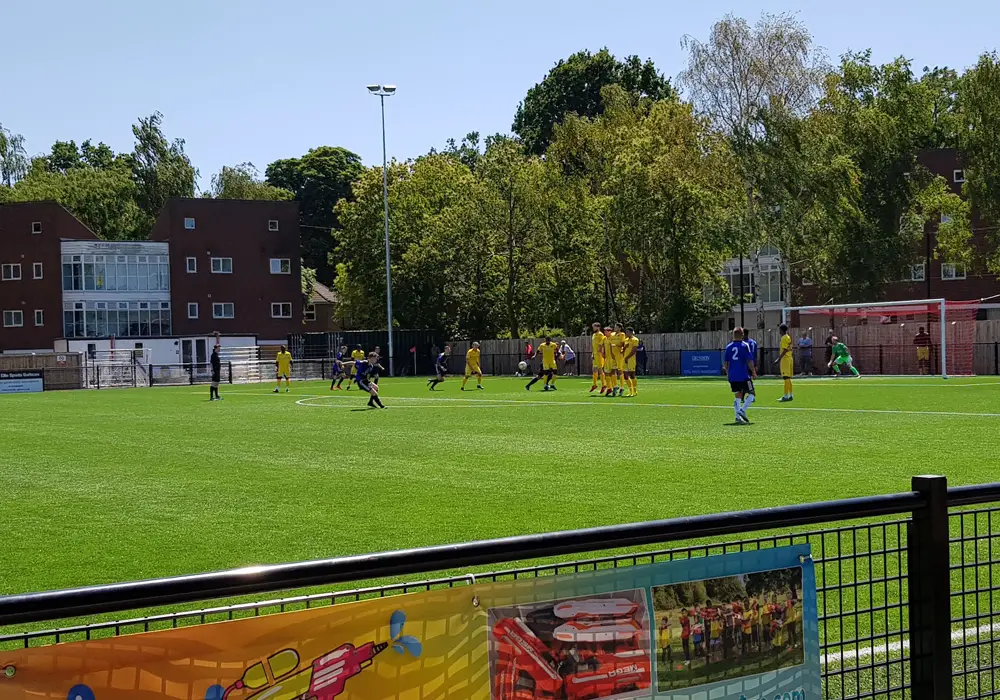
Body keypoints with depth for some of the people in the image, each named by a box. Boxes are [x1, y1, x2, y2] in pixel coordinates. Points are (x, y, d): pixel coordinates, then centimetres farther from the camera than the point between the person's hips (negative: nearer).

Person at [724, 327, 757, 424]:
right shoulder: (745, 346, -6)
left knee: (738, 396, 12)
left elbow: (725, 362, 10)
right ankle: (742, 410, -14)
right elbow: (749, 361, -9)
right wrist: (754, 372, 1)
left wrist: (728, 373, 23)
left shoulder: (729, 347, 6)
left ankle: (738, 416, 4)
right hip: (744, 375, -5)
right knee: (751, 394, 5)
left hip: (732, 376, 5)